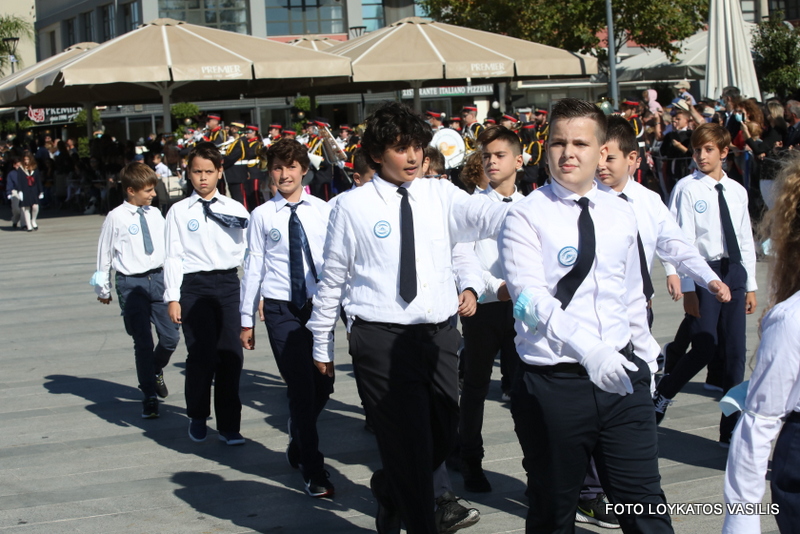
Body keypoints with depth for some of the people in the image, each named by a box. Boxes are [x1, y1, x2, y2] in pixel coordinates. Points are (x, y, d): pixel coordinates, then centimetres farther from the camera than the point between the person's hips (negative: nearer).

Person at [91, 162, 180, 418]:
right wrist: (103, 289, 7)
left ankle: (156, 370, 36)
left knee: (170, 337, 4)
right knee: (143, 342, 0)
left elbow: (167, 245, 11)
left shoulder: (155, 214, 6)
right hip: (131, 284, -4)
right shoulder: (116, 218, -7)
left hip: (158, 279, 4)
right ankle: (149, 396, 14)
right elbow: (104, 253, 1)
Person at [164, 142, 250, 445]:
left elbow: (248, 251, 9)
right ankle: (197, 417, 20)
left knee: (231, 355, 1)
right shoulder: (179, 212, 4)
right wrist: (172, 297, -5)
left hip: (228, 284, 2)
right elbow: (174, 256, 1)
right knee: (201, 355, -3)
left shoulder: (235, 210, 8)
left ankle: (229, 425, 12)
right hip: (194, 286, -2)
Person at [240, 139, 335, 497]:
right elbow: (253, 267, 3)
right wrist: (247, 319, 4)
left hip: (319, 306, 2)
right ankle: (313, 471, 6)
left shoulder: (323, 211, 3)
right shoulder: (263, 216, 0)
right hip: (281, 309, -2)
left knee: (323, 384, 7)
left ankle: (298, 445, 36)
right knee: (301, 387, -5)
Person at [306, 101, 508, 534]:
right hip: (383, 340, -4)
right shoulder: (353, 207, -2)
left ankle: (389, 488, 44)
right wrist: (322, 345, 7)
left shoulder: (439, 195, 5)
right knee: (409, 444, -2)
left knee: (443, 436, 16)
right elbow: (331, 280, 4)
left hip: (439, 335, 4)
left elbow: (485, 215, -13)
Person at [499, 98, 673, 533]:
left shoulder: (621, 216, 9)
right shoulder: (527, 216, -7)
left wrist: (645, 358, 20)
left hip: (621, 378, 3)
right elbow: (532, 298, -22)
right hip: (553, 382, -3)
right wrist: (589, 349, -35)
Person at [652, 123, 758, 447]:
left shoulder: (737, 191, 9)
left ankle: (731, 431, 13)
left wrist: (750, 285, 12)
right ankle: (662, 395, 19)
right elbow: (683, 241, -9)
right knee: (704, 349, -10)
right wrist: (688, 289, -12)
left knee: (735, 353, 4)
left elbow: (746, 240, 14)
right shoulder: (688, 189, -6)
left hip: (734, 273, 5)